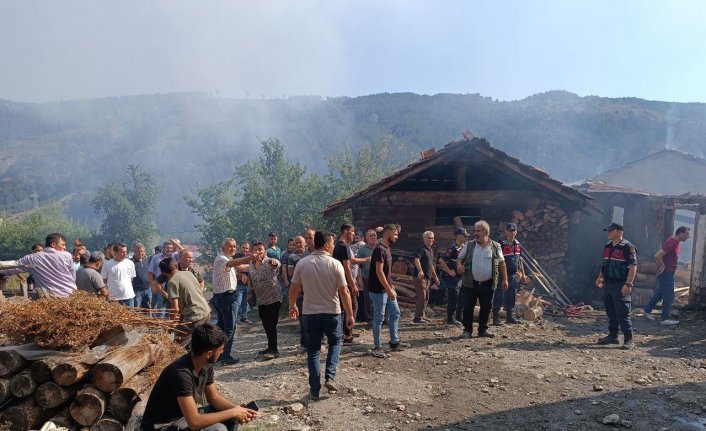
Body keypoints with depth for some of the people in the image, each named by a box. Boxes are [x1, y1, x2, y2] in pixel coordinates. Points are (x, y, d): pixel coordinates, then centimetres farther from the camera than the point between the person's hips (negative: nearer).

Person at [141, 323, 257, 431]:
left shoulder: (206, 365, -6)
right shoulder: (181, 373, -32)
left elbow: (214, 397, 8)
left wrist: (236, 409, -10)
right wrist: (232, 412, -23)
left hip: (186, 416, 8)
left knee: (232, 417, 0)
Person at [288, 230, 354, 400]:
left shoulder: (302, 263, -5)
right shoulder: (335, 264, -12)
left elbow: (294, 289, 1)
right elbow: (344, 292, -12)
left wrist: (292, 306, 19)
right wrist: (350, 315, -2)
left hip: (310, 313, 2)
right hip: (332, 313, -1)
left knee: (313, 351, 13)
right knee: (335, 343, 23)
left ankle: (314, 390, 16)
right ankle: (330, 378, 9)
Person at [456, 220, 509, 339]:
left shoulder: (495, 246, 3)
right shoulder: (469, 245, 4)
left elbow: (501, 263, 7)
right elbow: (460, 258, 9)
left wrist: (505, 279, 4)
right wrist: (459, 265, -13)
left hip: (488, 285, 0)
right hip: (470, 284, 0)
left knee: (486, 308, 8)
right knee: (468, 308, 2)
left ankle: (483, 330, 23)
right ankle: (467, 330, 14)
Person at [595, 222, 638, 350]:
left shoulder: (628, 247, -11)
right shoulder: (607, 246, 14)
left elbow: (633, 266, -16)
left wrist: (628, 284, -22)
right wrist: (600, 277, 17)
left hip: (620, 286, -8)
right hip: (608, 284, 8)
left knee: (623, 314, -5)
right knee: (610, 312, 14)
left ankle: (629, 340, 4)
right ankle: (612, 336, 24)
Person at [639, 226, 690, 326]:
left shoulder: (676, 242, 9)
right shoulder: (671, 243, -22)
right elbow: (657, 255, -31)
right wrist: (662, 266, -18)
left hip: (669, 273, 10)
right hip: (666, 273, -10)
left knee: (660, 293, 16)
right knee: (669, 296, -4)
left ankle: (647, 311, 24)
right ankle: (665, 318, 3)